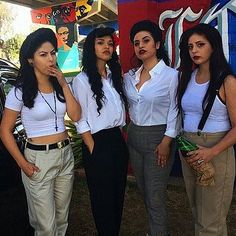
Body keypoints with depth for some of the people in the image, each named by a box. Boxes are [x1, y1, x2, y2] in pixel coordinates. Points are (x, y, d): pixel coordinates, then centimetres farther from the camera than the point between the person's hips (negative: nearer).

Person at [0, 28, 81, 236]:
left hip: (66, 154, 5)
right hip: (39, 158, -5)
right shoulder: (20, 91, -10)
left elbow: (76, 116, -4)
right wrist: (23, 164, -10)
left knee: (62, 218, 18)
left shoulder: (60, 85, 5)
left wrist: (64, 84, -9)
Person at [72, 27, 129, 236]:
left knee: (119, 194, 17)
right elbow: (81, 121, -11)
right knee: (103, 198, 9)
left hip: (118, 140, 6)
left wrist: (121, 140, 8)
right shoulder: (82, 80, -9)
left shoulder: (115, 76, 9)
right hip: (98, 143, -6)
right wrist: (94, 150, -13)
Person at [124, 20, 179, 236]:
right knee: (144, 191, 19)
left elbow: (175, 110, -10)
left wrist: (166, 142, -14)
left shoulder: (171, 74, -9)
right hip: (134, 136, 6)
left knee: (155, 198, 2)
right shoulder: (130, 76, 7)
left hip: (158, 137, -6)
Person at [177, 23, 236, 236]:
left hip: (216, 150, -5)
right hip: (188, 148, 6)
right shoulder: (187, 77, 6)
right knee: (196, 210, 21)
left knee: (211, 219, 7)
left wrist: (213, 152, -23)